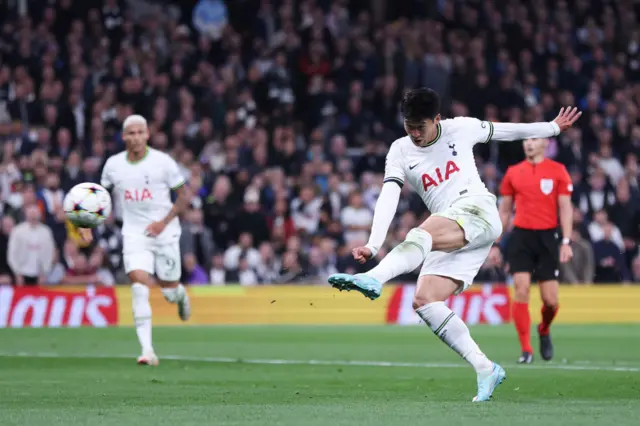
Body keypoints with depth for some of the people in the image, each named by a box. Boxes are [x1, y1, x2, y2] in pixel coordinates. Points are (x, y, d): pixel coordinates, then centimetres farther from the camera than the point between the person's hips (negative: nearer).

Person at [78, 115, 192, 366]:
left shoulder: (163, 162, -7)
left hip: (164, 232, -1)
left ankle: (180, 295, 48)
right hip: (134, 234, 1)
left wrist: (164, 222, -13)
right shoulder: (113, 164, 1)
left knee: (169, 291, 6)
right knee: (139, 285, -18)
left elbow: (184, 195, -2)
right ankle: (147, 350, -21)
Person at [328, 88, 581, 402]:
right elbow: (388, 197, -4)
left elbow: (506, 131, 23)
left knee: (422, 234, -34)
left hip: (477, 210, -5)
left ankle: (373, 279, -60)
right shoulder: (400, 152, 9)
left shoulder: (461, 129, 6)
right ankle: (485, 370, -8)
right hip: (449, 239, 5)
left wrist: (553, 127, 34)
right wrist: (373, 245, -19)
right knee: (424, 301, -12)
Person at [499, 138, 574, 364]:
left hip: (547, 238, -1)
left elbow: (565, 208, 0)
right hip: (521, 237, 1)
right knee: (521, 290, -11)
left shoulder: (557, 171, 2)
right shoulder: (513, 172, 8)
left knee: (550, 299, -1)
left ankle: (544, 331, 32)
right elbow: (504, 210, 15)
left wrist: (566, 242, -9)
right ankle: (526, 350, -5)